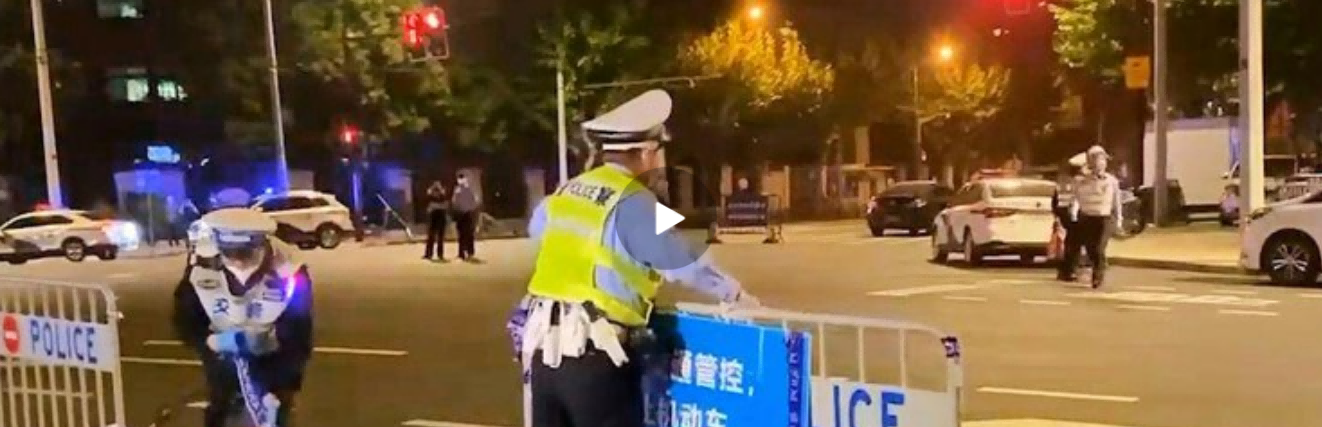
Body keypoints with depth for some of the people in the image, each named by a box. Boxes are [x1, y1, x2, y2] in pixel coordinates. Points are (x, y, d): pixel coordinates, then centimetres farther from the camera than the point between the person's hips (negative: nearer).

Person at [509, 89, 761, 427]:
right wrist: (735, 294, 7)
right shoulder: (633, 202, -12)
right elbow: (684, 266, -8)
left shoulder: (567, 191, 11)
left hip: (543, 344, 7)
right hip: (593, 352, -7)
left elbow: (537, 228, 31)